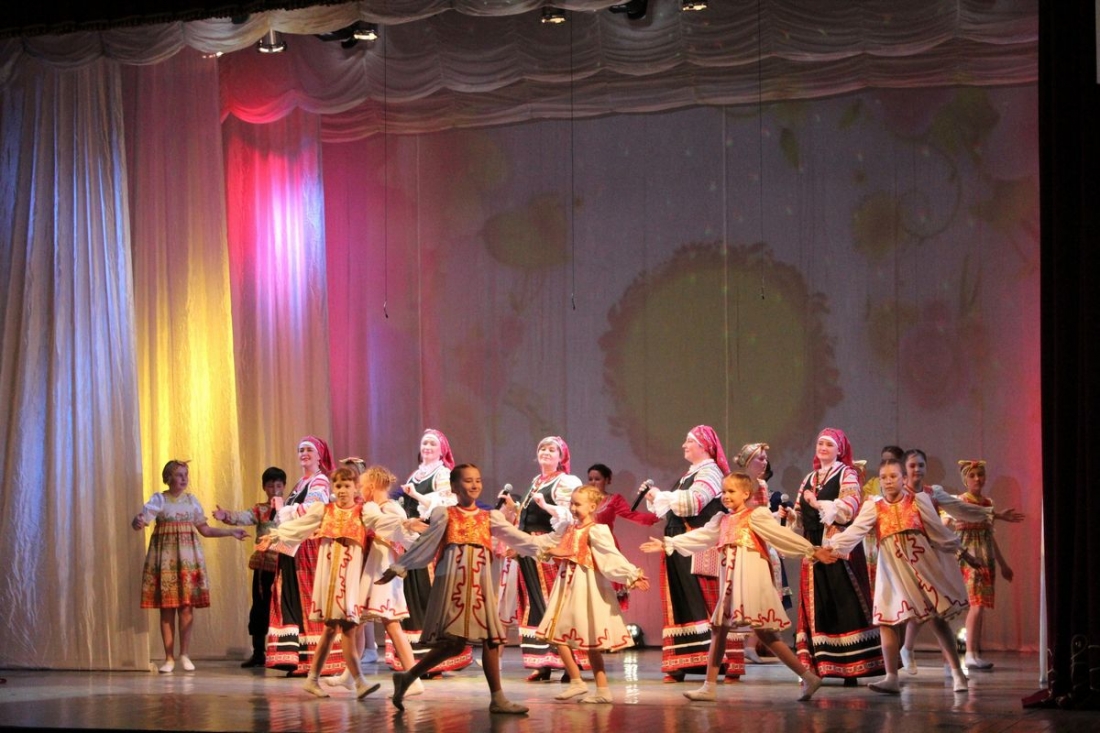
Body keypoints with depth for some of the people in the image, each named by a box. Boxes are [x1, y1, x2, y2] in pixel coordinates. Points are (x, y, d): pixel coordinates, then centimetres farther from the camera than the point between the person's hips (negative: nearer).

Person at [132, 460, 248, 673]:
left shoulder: (191, 500, 11)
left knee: (187, 606, -4)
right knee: (167, 607, -3)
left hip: (188, 557, 2)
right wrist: (137, 521, -35)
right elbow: (140, 521, -11)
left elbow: (205, 529, 16)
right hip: (165, 557, -2)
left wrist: (231, 533, 10)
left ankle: (185, 655, 4)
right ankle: (169, 657, 3)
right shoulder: (159, 499, 1)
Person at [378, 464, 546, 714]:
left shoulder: (489, 518, 14)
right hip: (452, 581, -5)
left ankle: (498, 698, 4)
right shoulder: (444, 515, 6)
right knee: (454, 641, -15)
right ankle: (407, 677, -2)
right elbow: (424, 545, 10)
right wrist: (397, 568, 11)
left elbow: (517, 538, 6)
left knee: (491, 639, 0)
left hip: (480, 584, 5)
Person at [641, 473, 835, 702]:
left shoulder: (756, 515, -3)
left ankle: (808, 677, -8)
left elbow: (783, 536, -6)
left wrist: (812, 551, -11)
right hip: (731, 582, 7)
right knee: (718, 629, 5)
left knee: (765, 633, -12)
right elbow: (698, 537, 20)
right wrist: (667, 544, 20)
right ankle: (710, 686, 8)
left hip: (752, 579, -7)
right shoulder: (722, 521, 16)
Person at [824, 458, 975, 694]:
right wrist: (832, 545, -29)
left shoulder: (918, 500, -2)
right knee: (887, 620, -7)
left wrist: (961, 551, 10)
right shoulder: (873, 507, -2)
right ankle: (891, 678, -4)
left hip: (923, 566, -1)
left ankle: (957, 673, 12)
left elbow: (939, 530, 6)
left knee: (938, 619, 3)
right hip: (893, 571, 1)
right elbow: (854, 531, -15)